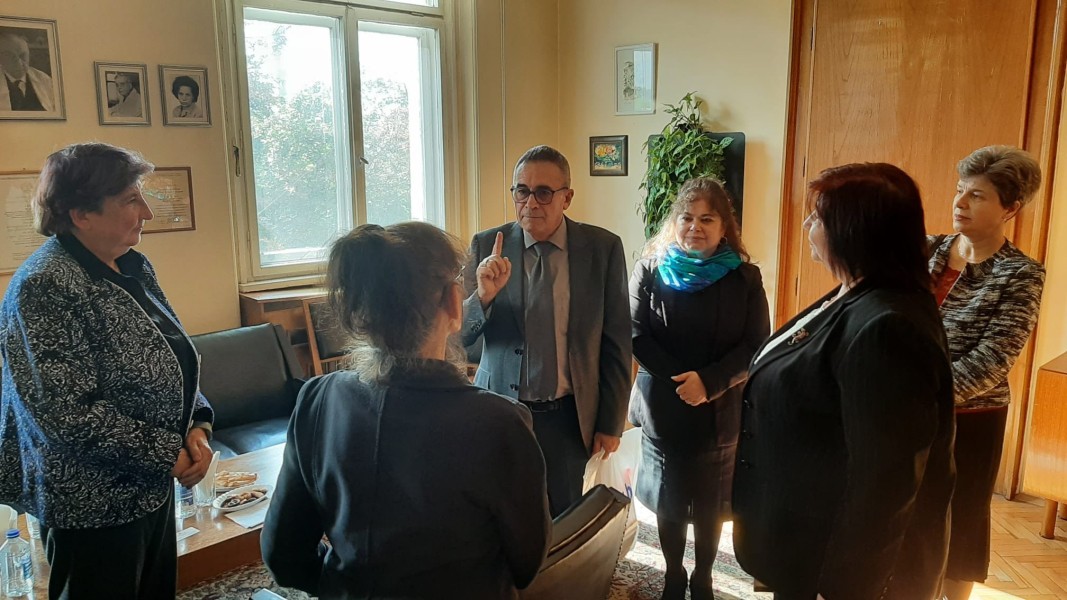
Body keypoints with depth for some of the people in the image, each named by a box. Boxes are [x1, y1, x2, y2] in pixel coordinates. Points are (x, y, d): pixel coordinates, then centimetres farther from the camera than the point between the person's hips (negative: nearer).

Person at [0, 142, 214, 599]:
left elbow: (174, 361, 12)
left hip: (152, 487, 8)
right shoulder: (44, 287, -20)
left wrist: (196, 425, -4)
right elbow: (66, 414, -25)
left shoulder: (135, 267, 4)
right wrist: (168, 453, -19)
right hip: (93, 505, -8)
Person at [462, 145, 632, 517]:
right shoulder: (486, 247, -5)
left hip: (570, 417, 0)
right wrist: (484, 295, -24)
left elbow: (616, 341, -1)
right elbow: (458, 336, -4)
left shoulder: (603, 248, -6)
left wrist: (611, 422, 1)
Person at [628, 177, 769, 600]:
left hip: (721, 412, 0)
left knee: (711, 502, 14)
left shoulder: (745, 277, -3)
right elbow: (637, 336, -7)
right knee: (668, 500, 13)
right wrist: (680, 380, -18)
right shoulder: (650, 269, -3)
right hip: (663, 408, 0)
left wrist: (709, 383, -21)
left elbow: (756, 346, -7)